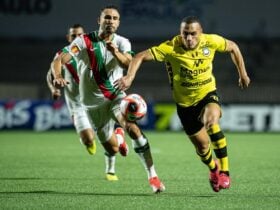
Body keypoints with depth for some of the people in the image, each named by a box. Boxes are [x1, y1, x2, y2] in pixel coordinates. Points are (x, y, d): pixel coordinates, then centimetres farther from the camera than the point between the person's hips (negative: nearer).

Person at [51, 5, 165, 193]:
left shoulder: (122, 43, -4)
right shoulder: (84, 42, -8)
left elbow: (128, 64, -24)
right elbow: (59, 60, -16)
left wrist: (116, 53, -45)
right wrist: (58, 76, -38)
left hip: (116, 95, 0)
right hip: (94, 102, 0)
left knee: (132, 128, -29)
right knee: (112, 149, 2)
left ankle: (152, 175, -24)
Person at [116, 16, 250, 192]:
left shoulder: (211, 41, -15)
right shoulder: (171, 48, -24)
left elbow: (233, 47, 5)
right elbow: (141, 56, -27)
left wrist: (243, 74, 11)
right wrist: (130, 77, -43)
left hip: (208, 94, 0)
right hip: (185, 102, 0)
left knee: (211, 120, -34)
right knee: (202, 145, 6)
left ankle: (225, 170, -22)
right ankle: (213, 168, 44)